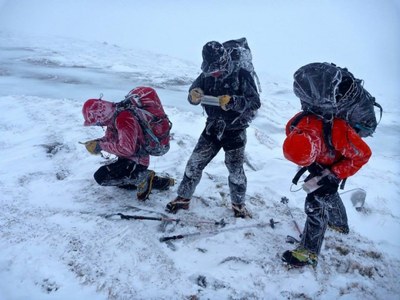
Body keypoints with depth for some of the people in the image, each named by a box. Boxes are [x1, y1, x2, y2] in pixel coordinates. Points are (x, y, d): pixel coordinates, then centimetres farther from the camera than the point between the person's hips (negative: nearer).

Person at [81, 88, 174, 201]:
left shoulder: (124, 120, -29)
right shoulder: (113, 117, 1)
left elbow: (127, 149, -34)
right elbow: (109, 138, 14)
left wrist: (101, 146, -24)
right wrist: (95, 142, -6)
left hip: (137, 161, -10)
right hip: (128, 159, 10)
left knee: (101, 176, -19)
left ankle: (142, 178, -8)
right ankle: (158, 181, 20)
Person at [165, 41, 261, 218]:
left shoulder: (242, 75, -18)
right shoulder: (207, 75, -6)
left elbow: (255, 103, -20)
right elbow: (194, 91, 4)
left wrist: (233, 102, -36)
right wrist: (194, 95, -21)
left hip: (235, 132, -3)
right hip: (213, 128, 3)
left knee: (236, 171, 8)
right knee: (194, 164, 6)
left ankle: (238, 204, 32)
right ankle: (183, 198, 25)